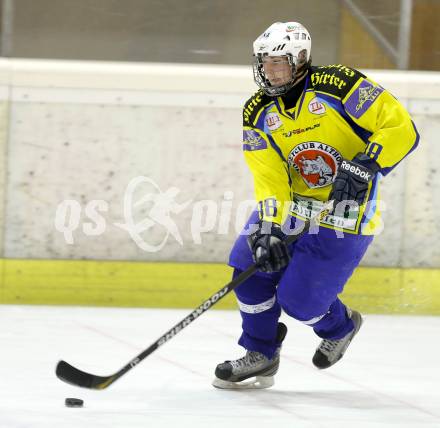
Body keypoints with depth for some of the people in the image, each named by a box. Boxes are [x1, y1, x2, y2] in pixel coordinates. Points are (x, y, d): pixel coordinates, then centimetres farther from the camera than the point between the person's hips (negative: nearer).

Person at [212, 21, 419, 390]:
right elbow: (269, 176, -7)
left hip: (346, 214, -6)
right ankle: (260, 357, 11)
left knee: (298, 300, -10)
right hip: (292, 203, 6)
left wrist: (365, 166, -33)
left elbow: (401, 128, -21)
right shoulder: (258, 112, -1)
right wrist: (269, 229, -21)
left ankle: (340, 326, 26)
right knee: (250, 263, -8)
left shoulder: (338, 84, -19)